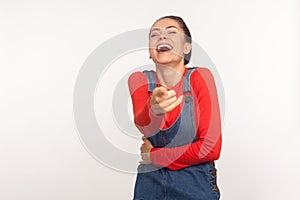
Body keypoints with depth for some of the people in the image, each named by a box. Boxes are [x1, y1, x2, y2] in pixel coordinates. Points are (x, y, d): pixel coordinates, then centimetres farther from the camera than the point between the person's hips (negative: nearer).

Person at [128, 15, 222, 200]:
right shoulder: (139, 80, -4)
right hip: (149, 183, 2)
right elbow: (143, 125, -23)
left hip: (195, 185, -2)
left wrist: (153, 156, -9)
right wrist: (154, 110, -44)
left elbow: (211, 148, -16)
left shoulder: (200, 77, -12)